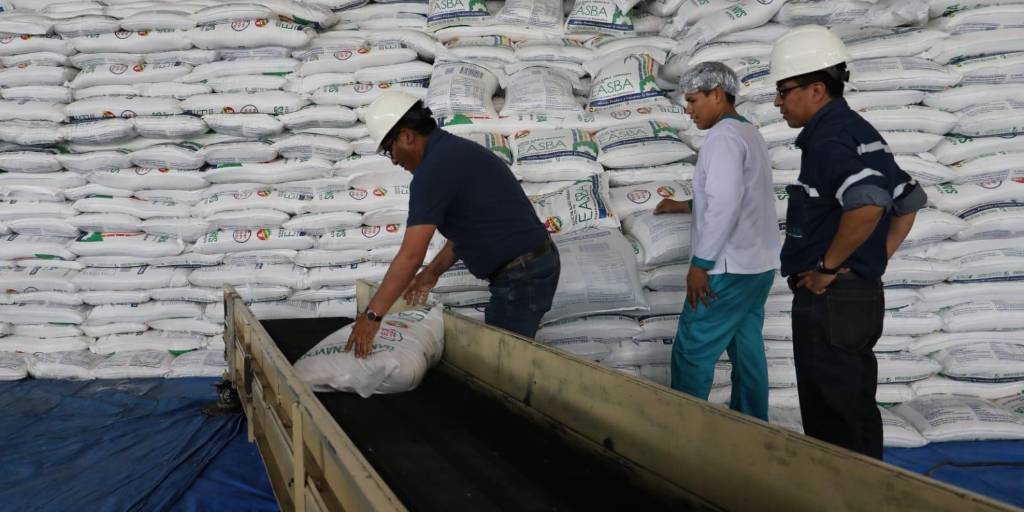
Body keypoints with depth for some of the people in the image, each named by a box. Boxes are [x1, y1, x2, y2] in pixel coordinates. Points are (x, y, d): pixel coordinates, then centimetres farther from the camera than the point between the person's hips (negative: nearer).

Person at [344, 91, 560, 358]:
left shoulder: (433, 170, -18)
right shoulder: (457, 150, 12)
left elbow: (411, 255, -22)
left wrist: (371, 315, -17)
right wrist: (433, 271, 20)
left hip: (521, 276, -10)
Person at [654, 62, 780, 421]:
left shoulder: (723, 136, -13)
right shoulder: (750, 133, 16)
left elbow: (726, 204, -24)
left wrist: (700, 263, -21)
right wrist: (685, 206, 23)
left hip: (729, 268, -10)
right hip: (759, 265, 10)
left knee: (692, 352, -3)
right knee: (747, 348, 13)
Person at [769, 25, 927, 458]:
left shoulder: (828, 139, -17)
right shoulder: (862, 133, 13)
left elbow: (867, 204, -34)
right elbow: (909, 201, 21)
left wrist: (828, 266, -21)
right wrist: (876, 259, 15)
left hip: (829, 299, -10)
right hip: (864, 294, 10)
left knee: (830, 424, 0)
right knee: (858, 414, 17)